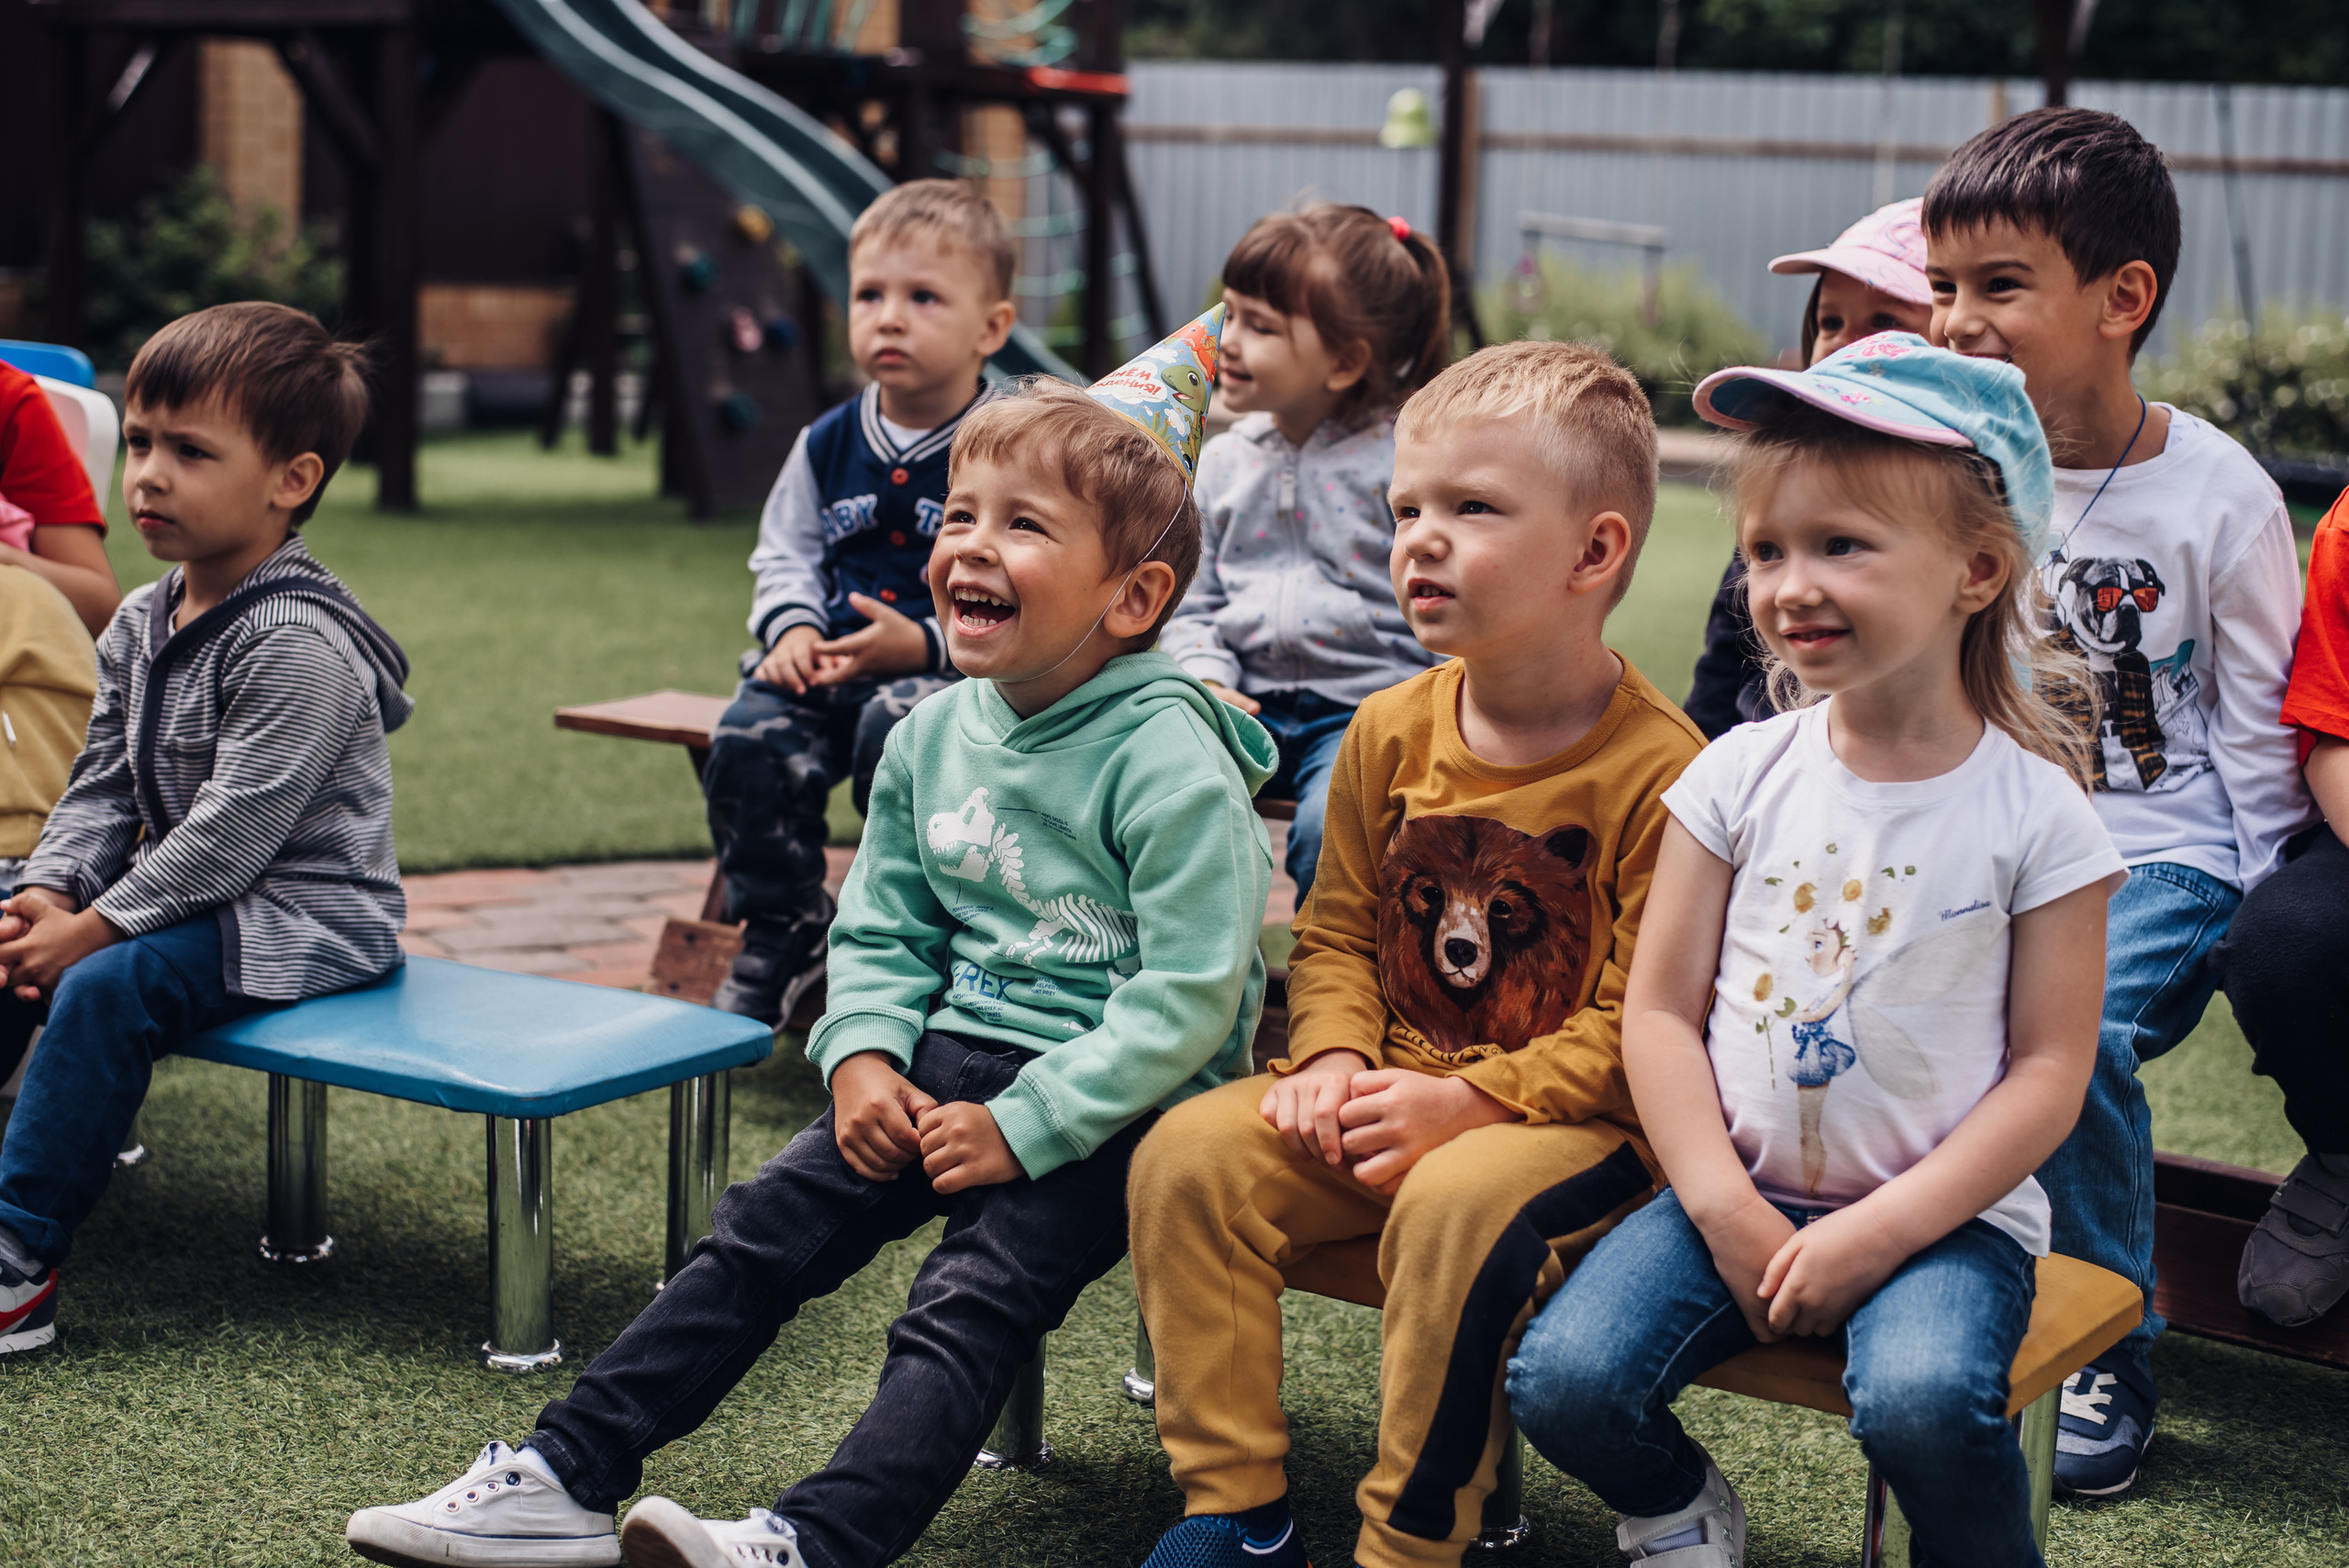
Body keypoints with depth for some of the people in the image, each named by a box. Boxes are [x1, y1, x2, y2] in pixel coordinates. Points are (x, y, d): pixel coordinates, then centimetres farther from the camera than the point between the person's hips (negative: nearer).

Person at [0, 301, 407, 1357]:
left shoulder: (299, 643, -22)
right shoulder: (141, 623, 7)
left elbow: (234, 830, -25)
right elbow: (103, 785, 10)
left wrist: (94, 929, -23)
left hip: (304, 916, -9)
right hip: (185, 891, 10)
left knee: (109, 984, -27)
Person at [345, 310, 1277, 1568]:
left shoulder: (1170, 765, -16)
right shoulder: (930, 739, 8)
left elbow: (1185, 1000, -20)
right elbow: (878, 929, 15)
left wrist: (1021, 1126, -21)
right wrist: (864, 1055, -5)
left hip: (1107, 1107, -7)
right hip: (949, 1063, 7)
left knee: (971, 1298, -25)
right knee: (762, 1228, -4)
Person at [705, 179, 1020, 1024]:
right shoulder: (827, 445, 10)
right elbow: (785, 551, 21)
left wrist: (927, 644, -20)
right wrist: (792, 626, 0)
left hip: (956, 669, -5)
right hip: (829, 662, 5)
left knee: (898, 730, -34)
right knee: (749, 738, -19)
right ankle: (783, 931, 1)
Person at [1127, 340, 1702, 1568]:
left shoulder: (1657, 772, -15)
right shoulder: (1389, 735, 4)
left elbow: (1640, 1019, -16)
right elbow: (1337, 930, 13)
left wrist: (1472, 1101, -22)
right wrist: (1334, 1059, -7)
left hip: (1578, 1119, -6)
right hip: (1396, 1092, 6)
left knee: (1454, 1206, -35)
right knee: (1190, 1153, -12)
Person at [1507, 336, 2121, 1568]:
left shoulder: (2035, 810, -6)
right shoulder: (1741, 776, 1)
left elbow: (2049, 1073, -7)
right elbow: (1660, 1010, 2)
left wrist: (1877, 1233, -15)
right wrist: (1724, 1212, -10)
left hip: (1944, 1211, -3)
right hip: (1737, 1192, 3)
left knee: (1922, 1402, -33)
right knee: (1564, 1381, -18)